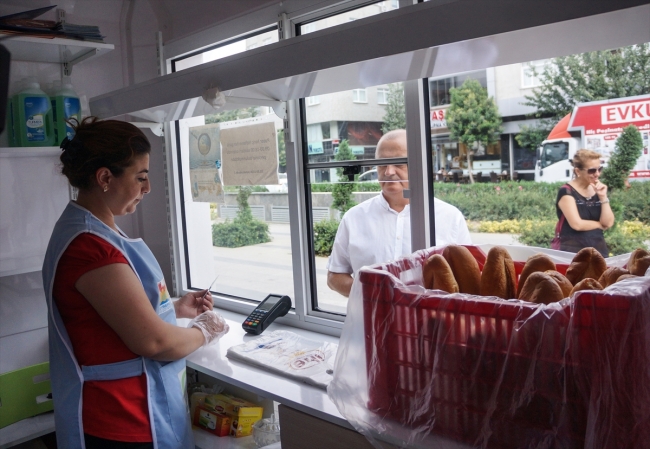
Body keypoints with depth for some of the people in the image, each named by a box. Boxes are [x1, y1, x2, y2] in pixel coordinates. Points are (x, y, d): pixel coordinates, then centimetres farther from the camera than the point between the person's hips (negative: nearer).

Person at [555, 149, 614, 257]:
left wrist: (603, 197, -8)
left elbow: (609, 223, 2)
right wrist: (601, 224, -1)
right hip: (573, 252, -6)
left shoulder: (598, 190, 9)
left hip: (599, 250, 6)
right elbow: (577, 224, -17)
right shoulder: (566, 192, -9)